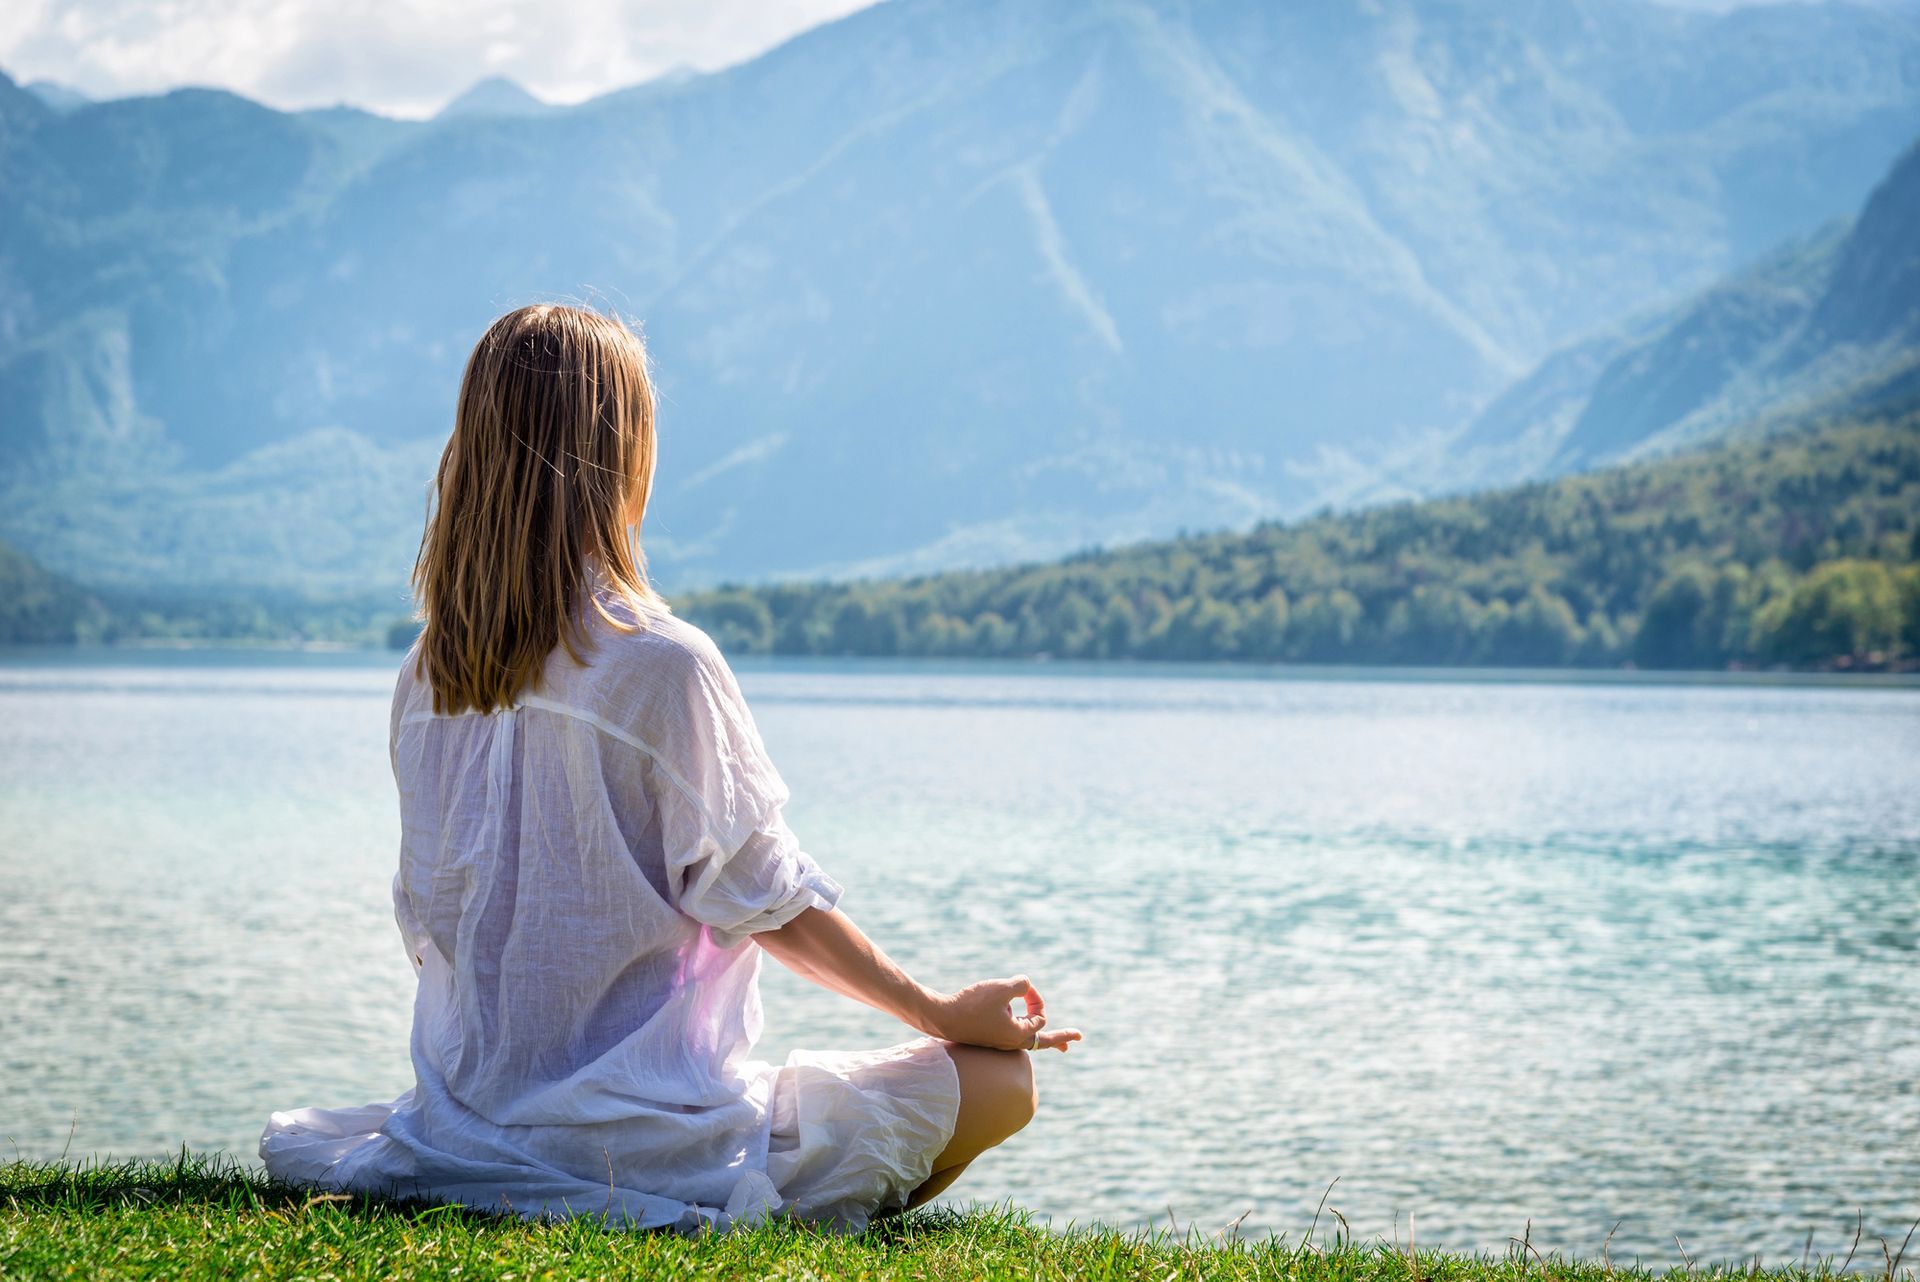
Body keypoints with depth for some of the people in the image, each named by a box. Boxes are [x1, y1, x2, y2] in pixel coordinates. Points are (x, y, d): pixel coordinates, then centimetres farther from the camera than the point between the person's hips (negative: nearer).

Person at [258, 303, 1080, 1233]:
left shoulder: (427, 677, 2)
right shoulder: (662, 665, -17)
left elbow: (423, 921, 10)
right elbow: (762, 900, -10)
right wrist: (943, 1012, 2)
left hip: (473, 1115, 7)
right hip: (646, 1134, -7)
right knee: (1002, 1080, 3)